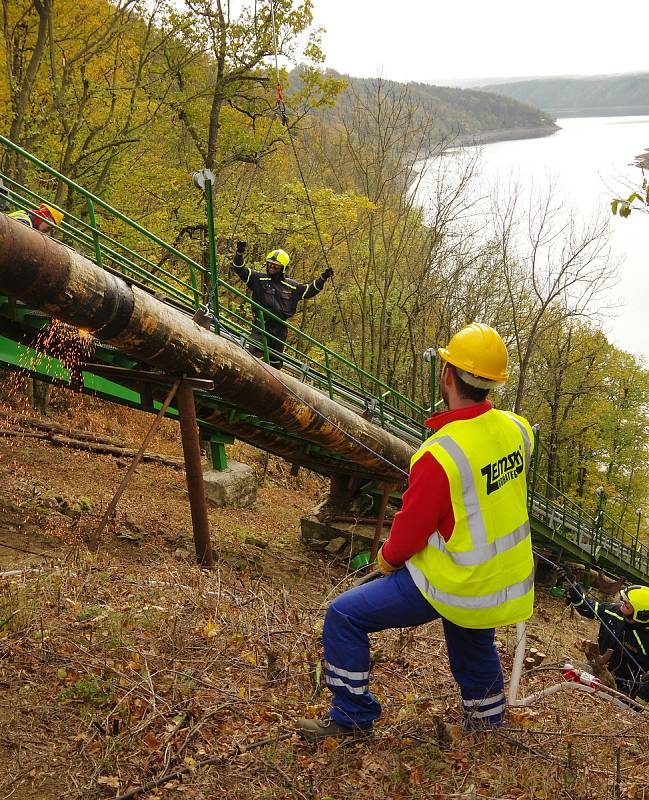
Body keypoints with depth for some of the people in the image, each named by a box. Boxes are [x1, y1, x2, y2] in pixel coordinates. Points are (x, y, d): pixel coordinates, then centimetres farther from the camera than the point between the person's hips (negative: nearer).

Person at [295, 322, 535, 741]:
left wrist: (387, 558, 2)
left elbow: (410, 530, -18)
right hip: (507, 580, 7)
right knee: (474, 641, 35)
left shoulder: (440, 455, -29)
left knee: (344, 616, 5)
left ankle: (352, 716, 17)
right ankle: (487, 713, 57)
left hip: (455, 586, -7)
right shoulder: (518, 429, -9)